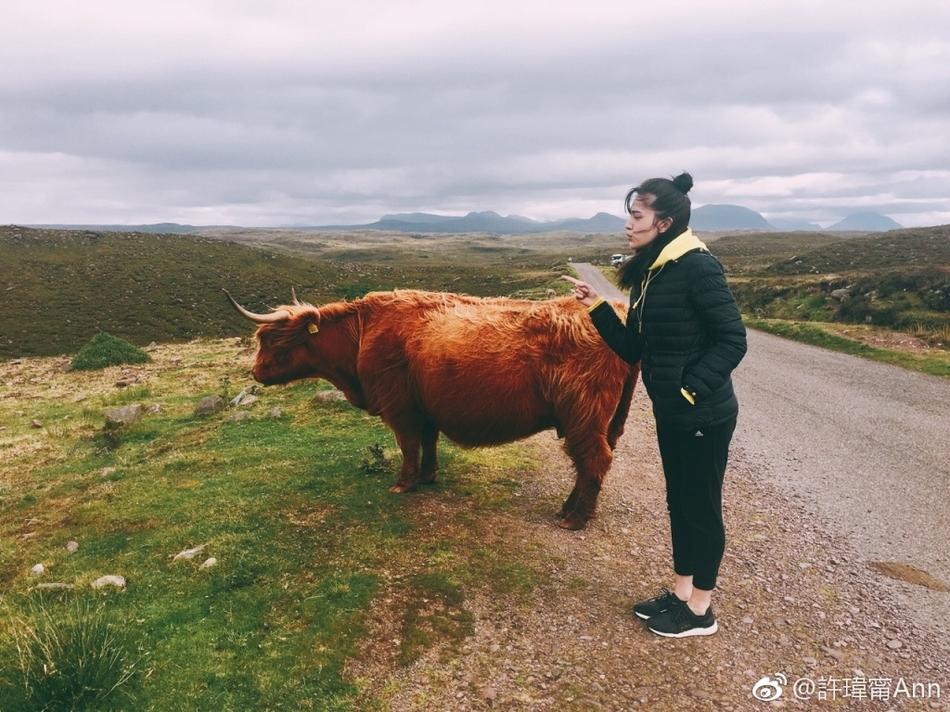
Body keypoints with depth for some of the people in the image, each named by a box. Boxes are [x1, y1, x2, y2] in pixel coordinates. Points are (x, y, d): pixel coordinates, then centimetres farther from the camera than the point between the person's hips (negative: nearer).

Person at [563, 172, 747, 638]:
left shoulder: (697, 268, -18)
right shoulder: (649, 274, 7)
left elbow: (733, 341, -19)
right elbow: (633, 350, 7)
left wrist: (691, 389, -24)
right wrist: (597, 308, -1)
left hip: (704, 416, -8)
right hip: (670, 413, 8)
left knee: (702, 508, 7)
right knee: (679, 502, 19)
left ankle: (700, 612, 26)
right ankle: (680, 594, 36)